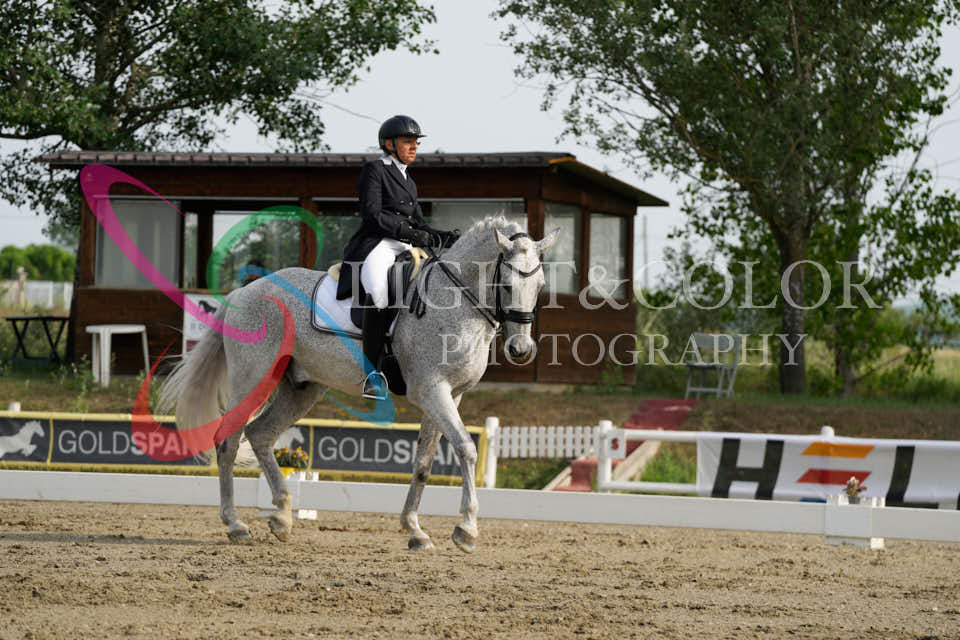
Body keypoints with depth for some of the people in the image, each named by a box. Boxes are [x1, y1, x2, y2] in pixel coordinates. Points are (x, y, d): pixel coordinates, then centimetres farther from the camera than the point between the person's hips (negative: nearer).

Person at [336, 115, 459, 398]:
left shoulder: (409, 183, 27)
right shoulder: (374, 170, 2)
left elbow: (419, 224, 24)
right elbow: (372, 215, -9)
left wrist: (444, 237, 4)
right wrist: (411, 233, -15)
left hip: (405, 249, 9)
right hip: (376, 245, -9)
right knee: (379, 292, -36)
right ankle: (372, 371, -35)